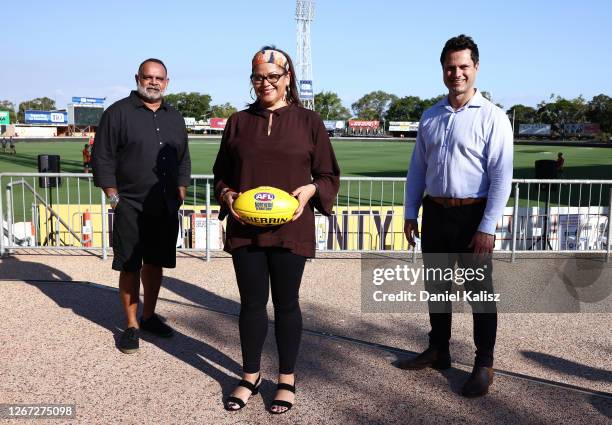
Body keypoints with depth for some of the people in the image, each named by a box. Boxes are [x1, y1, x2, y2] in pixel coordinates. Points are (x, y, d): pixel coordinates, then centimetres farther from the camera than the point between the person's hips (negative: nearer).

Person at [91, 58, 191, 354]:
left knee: (155, 263, 13)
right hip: (131, 208, -5)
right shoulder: (118, 112, -2)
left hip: (166, 208, 5)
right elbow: (102, 158, -4)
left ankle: (149, 316, 29)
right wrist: (114, 197, -9)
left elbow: (184, 160, 20)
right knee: (129, 267, 1)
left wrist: (180, 192, 10)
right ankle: (131, 325, 13)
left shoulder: (174, 118, 15)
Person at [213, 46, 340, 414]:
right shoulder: (239, 122, 8)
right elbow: (222, 172, 14)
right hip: (245, 229, 2)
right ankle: (251, 377, 28)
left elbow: (329, 175, 5)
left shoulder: (309, 121, 2)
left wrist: (310, 190, -15)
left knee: (286, 303, 8)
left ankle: (287, 380, 24)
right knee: (252, 303, 10)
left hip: (290, 229, -2)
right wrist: (227, 194, -6)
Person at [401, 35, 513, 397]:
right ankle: (438, 351, 34)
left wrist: (488, 227, -18)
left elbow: (502, 176, -13)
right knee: (436, 286, 16)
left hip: (472, 215, -5)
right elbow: (417, 167, 12)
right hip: (435, 212, 6)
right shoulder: (431, 117, 8)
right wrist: (410, 213, 9)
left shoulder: (493, 117, -8)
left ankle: (485, 365, 19)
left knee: (479, 291, 5)